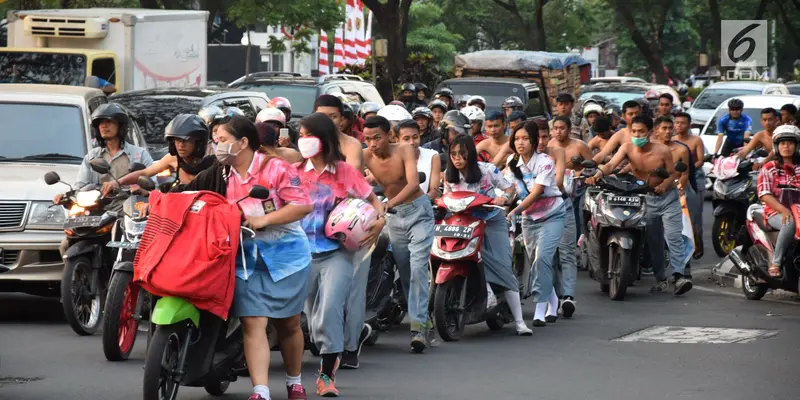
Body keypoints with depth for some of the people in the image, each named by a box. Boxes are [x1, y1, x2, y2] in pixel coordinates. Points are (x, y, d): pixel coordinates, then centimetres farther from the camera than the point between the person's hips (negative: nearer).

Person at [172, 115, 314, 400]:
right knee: (253, 323, -10)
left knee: (288, 323, 12)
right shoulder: (220, 174, 4)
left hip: (285, 253, -3)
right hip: (245, 256, 3)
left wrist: (263, 220, -22)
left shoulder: (276, 168, -12)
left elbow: (303, 205, -17)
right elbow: (187, 192, 4)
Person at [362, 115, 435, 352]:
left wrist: (388, 204, -43)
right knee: (404, 272, 4)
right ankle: (424, 324, 12)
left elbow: (413, 183, -30)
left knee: (418, 266, -18)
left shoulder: (404, 151, -19)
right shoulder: (365, 156, -8)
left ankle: (418, 325, -22)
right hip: (395, 216, 4)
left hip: (418, 210, -4)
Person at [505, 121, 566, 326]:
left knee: (542, 258, -21)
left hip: (551, 215, -6)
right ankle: (553, 304, 27)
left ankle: (540, 311, -21)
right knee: (535, 261, 7)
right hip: (529, 217, 6)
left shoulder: (545, 162, -15)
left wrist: (515, 211, -34)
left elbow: (536, 192, -24)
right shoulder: (513, 162, 1)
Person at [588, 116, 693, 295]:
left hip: (667, 197, -2)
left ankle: (678, 276, -21)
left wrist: (664, 185, -30)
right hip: (646, 199, 2)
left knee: (673, 237, -15)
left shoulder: (662, 151, -15)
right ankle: (660, 278, 15)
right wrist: (598, 173, -47)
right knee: (653, 240, 6)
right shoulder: (627, 148, -12)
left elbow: (672, 173, -8)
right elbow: (611, 164, -25)